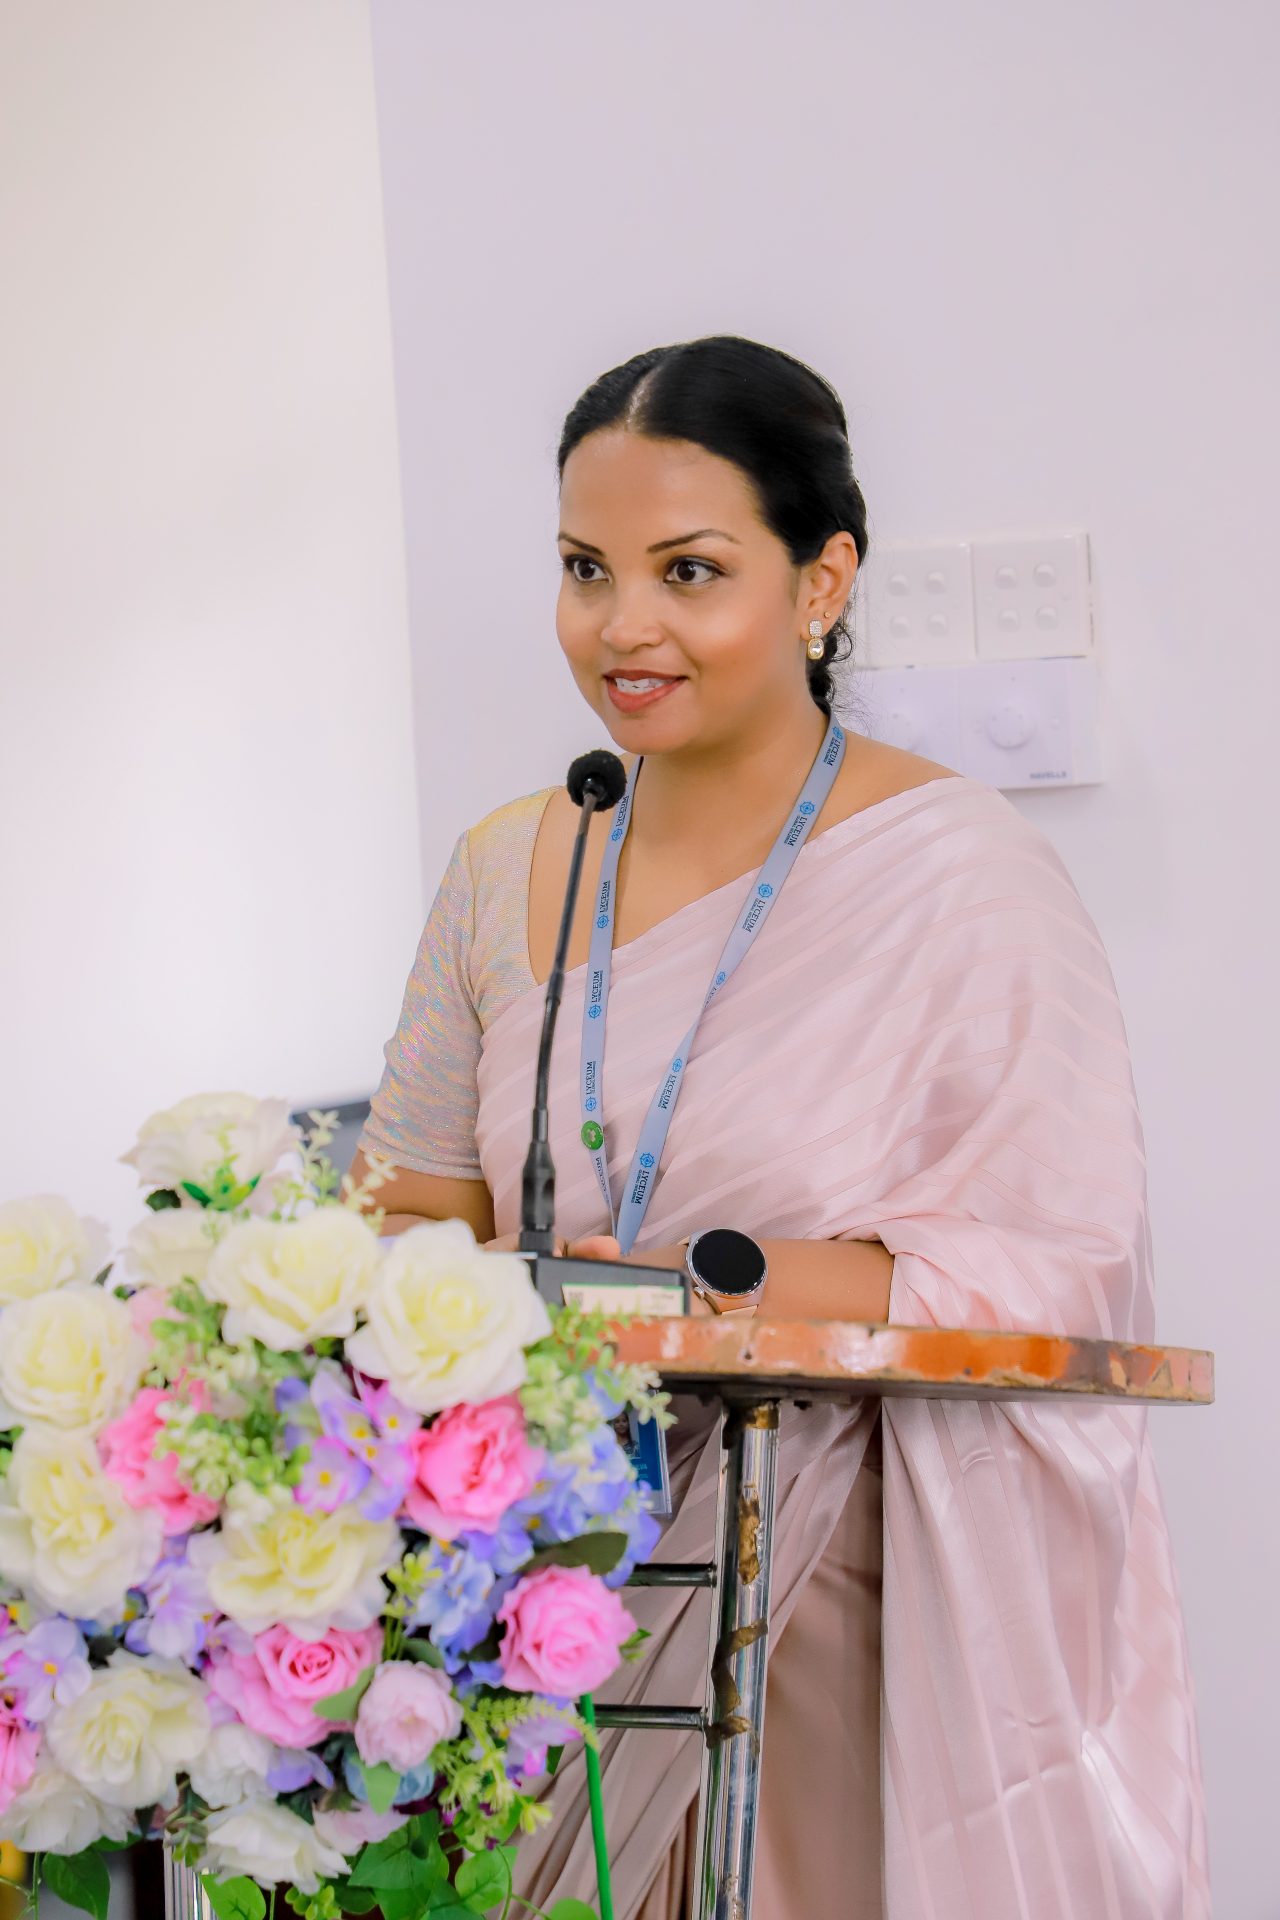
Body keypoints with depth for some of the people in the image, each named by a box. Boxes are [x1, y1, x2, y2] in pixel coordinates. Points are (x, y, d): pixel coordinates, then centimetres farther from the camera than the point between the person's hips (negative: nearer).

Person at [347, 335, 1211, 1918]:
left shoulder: (964, 879, -10)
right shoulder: (504, 871, 7)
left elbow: (1051, 1277, -16)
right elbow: (419, 1216, 12)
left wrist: (636, 1289, -21)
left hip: (856, 1624, -4)